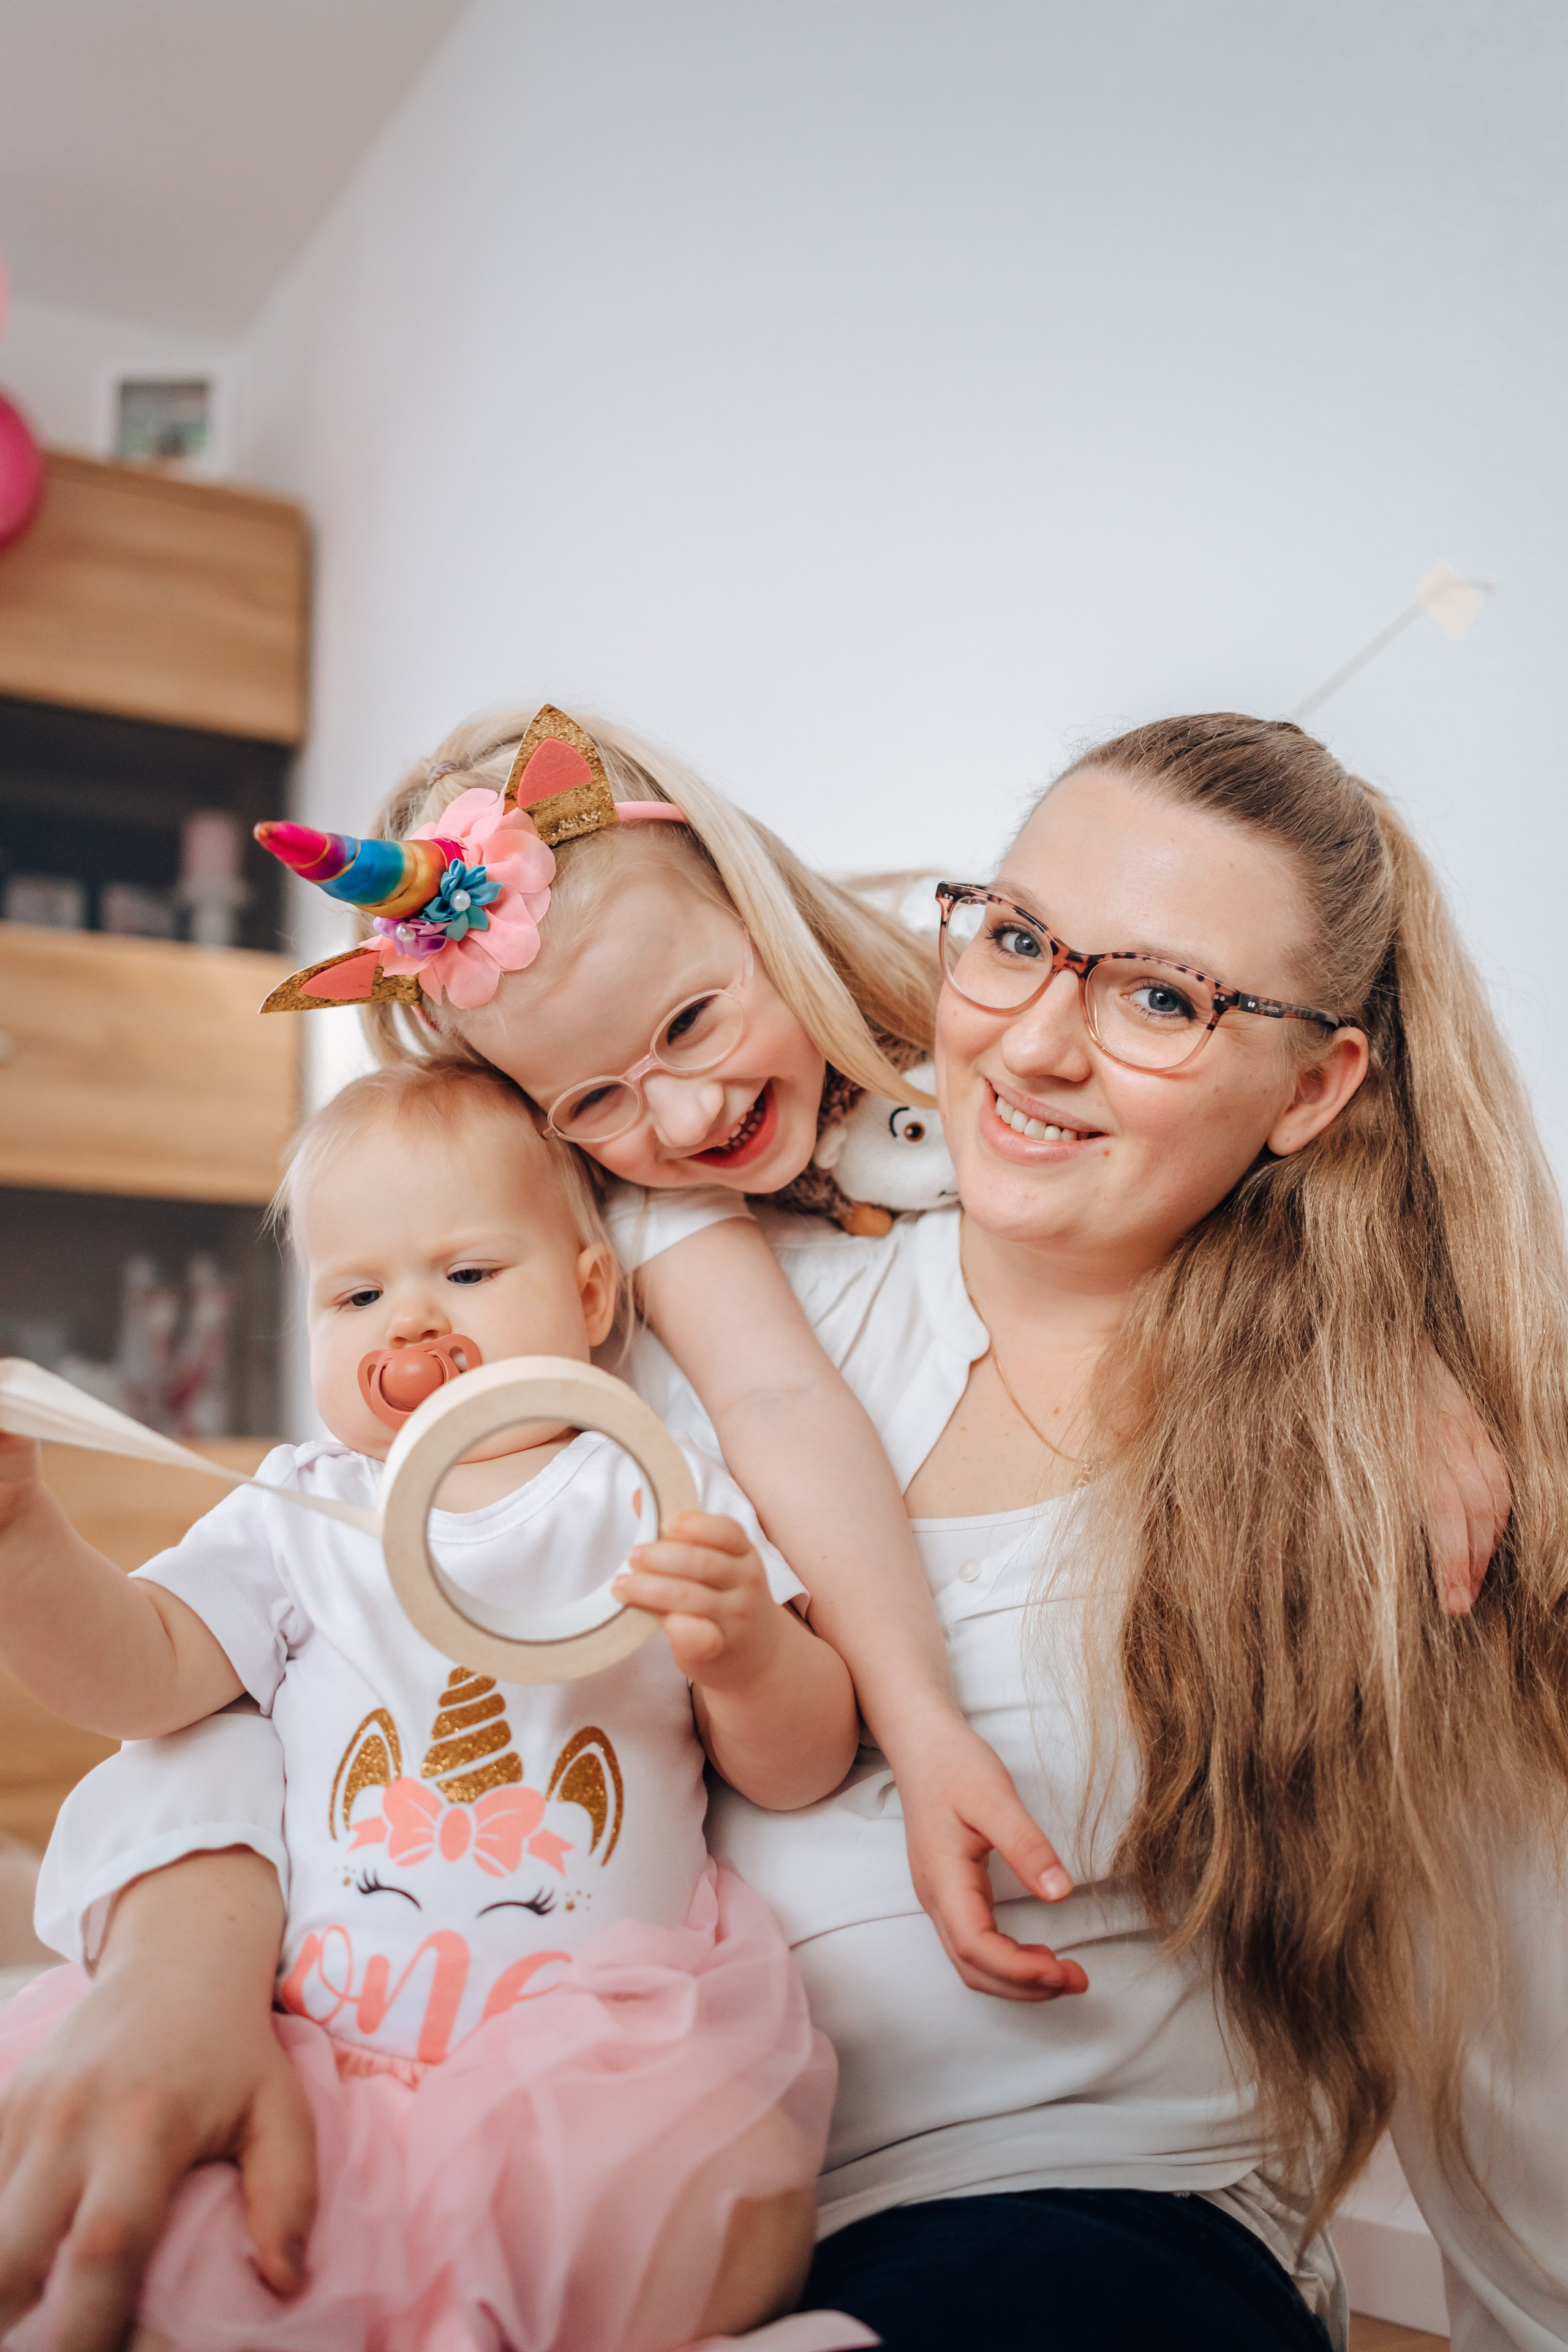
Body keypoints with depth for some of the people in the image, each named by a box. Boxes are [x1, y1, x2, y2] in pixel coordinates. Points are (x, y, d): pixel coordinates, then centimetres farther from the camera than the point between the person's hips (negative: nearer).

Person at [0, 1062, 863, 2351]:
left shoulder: (664, 1498, 8)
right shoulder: (295, 1513, 15)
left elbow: (806, 1769, 5)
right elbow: (139, 1675, 3)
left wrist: (747, 1653, -17)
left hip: (608, 2038, -1)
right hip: (316, 2034, 2)